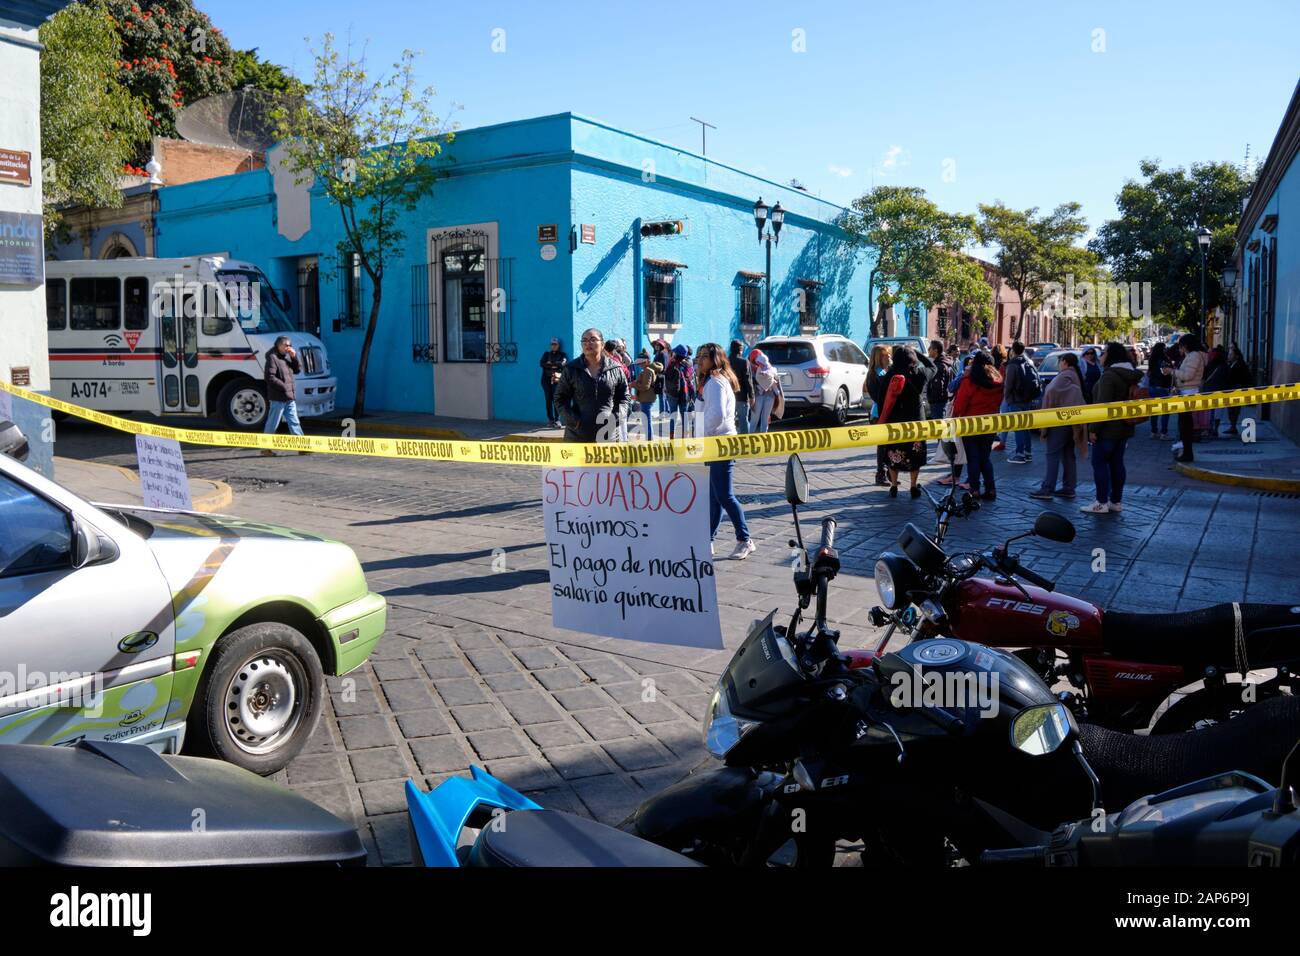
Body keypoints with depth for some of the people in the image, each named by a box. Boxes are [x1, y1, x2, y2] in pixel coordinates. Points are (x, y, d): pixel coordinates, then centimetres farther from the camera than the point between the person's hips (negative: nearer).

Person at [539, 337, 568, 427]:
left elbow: (563, 363, -7)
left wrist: (550, 363, -5)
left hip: (557, 380, -3)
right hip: (546, 379, 3)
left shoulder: (562, 355, 11)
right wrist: (555, 365, -7)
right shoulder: (546, 354, 18)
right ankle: (551, 420, 5)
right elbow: (541, 363, 3)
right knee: (549, 400, 1)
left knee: (556, 400, -12)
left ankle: (557, 420, -11)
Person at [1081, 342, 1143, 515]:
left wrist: (1093, 428, -19)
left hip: (1108, 429, -9)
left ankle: (1101, 503, -1)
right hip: (1124, 429, 9)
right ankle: (1116, 502, 16)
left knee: (1100, 463, -2)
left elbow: (1103, 405, -22)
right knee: (1117, 463, 12)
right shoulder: (1130, 376, 12)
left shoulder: (1109, 376, -18)